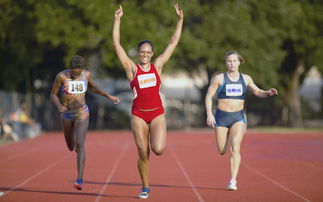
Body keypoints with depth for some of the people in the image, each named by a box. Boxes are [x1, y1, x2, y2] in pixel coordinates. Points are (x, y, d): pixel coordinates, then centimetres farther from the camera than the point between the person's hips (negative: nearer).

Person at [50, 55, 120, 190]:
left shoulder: (86, 75, -5)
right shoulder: (61, 76, -13)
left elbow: (92, 88, 16)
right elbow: (53, 95, -5)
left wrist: (108, 96, 8)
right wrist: (59, 106, -25)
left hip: (82, 113, -1)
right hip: (66, 114, 1)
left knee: (80, 145, -19)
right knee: (71, 147, 17)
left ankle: (79, 179, -24)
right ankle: (75, 143, 58)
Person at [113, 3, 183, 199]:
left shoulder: (157, 65, 5)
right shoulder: (132, 68, 1)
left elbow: (173, 43, 7)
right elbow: (116, 43, -3)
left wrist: (180, 20, 3)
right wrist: (118, 19, -7)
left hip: (157, 114, 0)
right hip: (138, 115, 0)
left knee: (158, 149, -18)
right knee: (143, 154, 1)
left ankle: (155, 140, 20)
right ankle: (145, 188, 18)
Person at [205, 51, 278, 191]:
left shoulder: (245, 79, 5)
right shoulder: (220, 78, -2)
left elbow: (258, 92, 15)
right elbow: (209, 96, 0)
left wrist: (268, 93, -7)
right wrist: (209, 114, -13)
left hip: (238, 117, 0)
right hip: (221, 116, 0)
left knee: (235, 148, -17)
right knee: (221, 151, 7)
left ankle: (233, 181, -17)